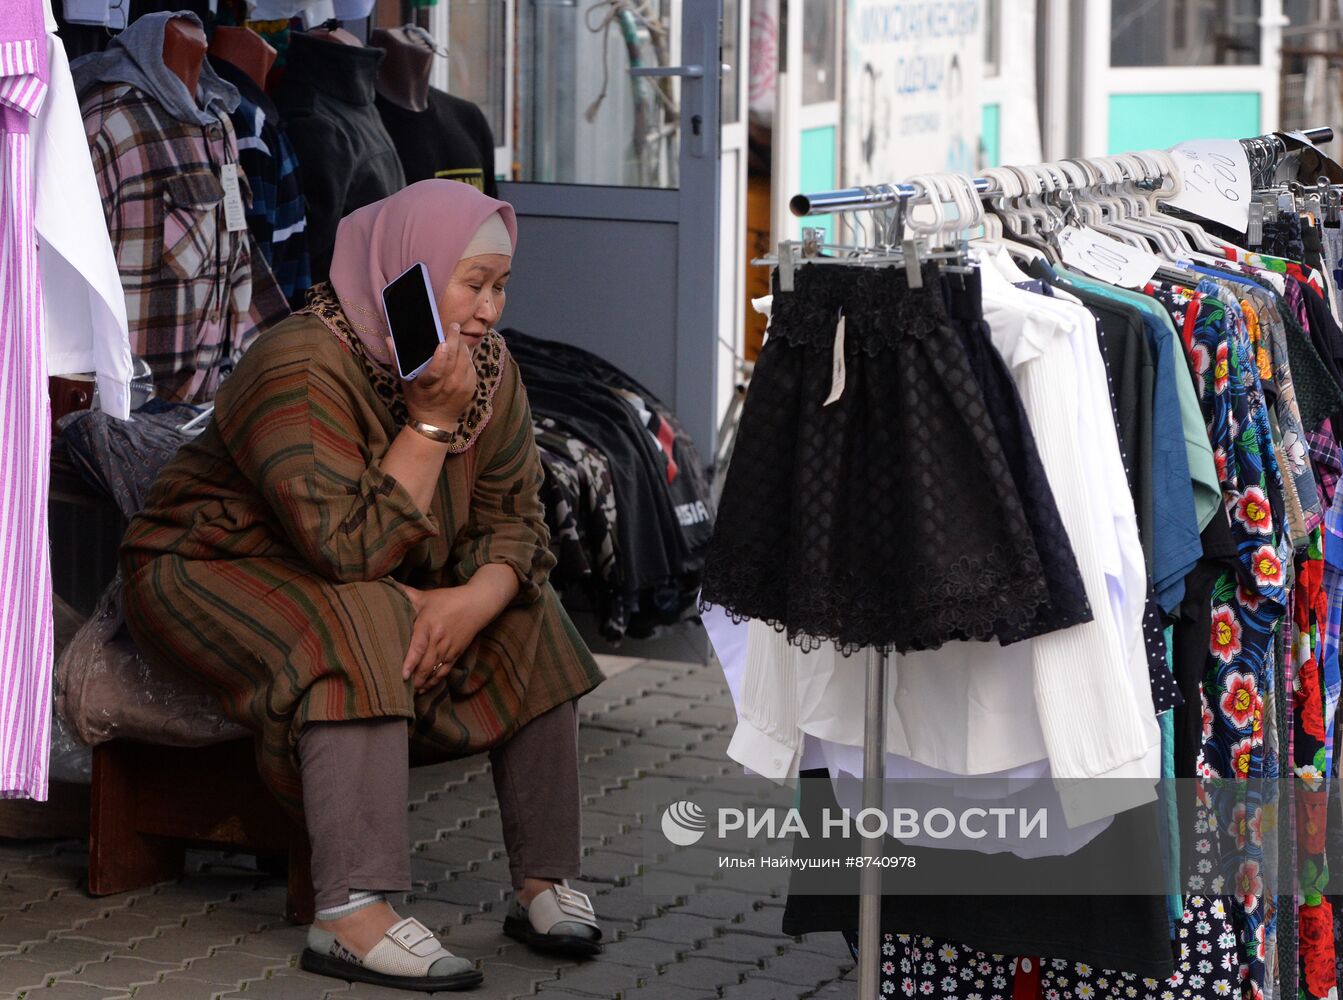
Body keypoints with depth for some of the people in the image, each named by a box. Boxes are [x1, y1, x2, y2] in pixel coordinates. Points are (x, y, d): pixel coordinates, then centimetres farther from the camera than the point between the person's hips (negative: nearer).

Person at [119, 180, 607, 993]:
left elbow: (513, 516, -6)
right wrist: (431, 422, -34)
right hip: (211, 575, -8)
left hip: (376, 585, 8)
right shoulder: (302, 369, -29)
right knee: (362, 624, -35)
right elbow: (350, 547, -33)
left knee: (526, 618, -8)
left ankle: (543, 880, -5)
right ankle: (352, 914, -41)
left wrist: (474, 599, -27)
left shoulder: (487, 367, -5)